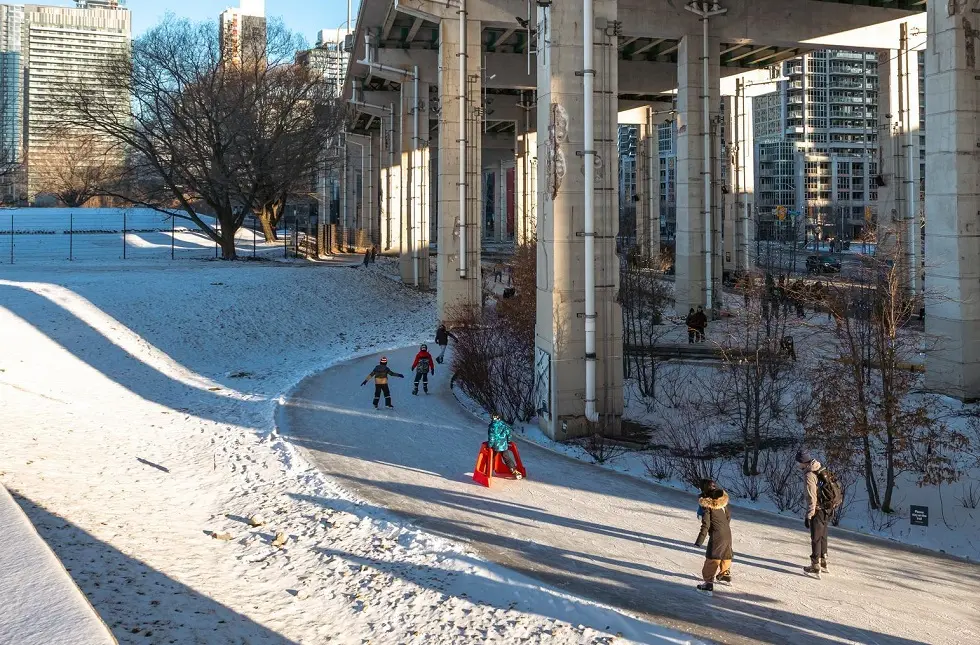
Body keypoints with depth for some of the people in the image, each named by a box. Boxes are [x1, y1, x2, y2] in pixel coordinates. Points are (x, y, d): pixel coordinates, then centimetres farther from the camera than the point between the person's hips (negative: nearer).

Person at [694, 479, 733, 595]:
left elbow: (706, 524, -19)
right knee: (725, 555, 26)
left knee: (712, 559, -6)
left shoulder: (707, 505, -18)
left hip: (716, 535, -7)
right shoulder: (722, 500, 2)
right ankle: (725, 575, 46)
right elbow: (728, 514, 16)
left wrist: (700, 540, -15)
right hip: (727, 532, 8)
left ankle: (708, 583, -11)